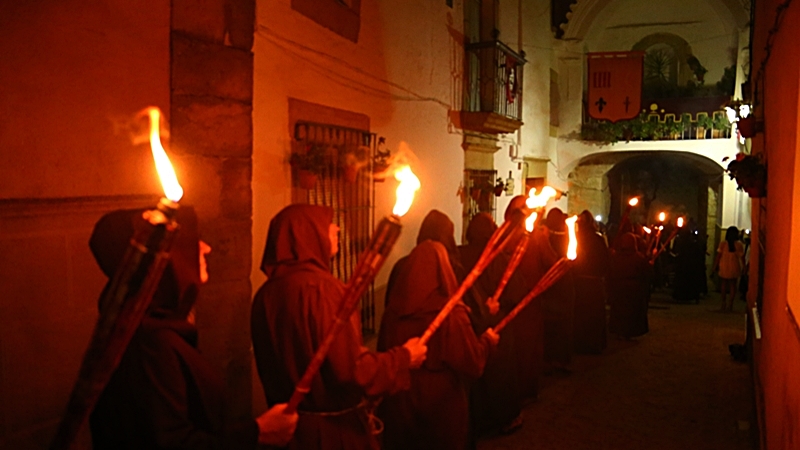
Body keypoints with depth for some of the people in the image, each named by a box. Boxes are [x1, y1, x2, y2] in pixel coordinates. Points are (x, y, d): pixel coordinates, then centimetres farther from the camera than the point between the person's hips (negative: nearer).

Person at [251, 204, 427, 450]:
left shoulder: (266, 293, 0)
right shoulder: (321, 287, -23)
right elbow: (351, 370, -25)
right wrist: (404, 357, -11)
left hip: (289, 423, 7)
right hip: (334, 428, -7)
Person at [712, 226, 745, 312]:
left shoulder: (723, 244, -9)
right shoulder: (739, 245, -6)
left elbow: (718, 256, -8)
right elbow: (742, 257, -3)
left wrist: (715, 266, 1)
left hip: (724, 267, -1)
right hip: (734, 267, 1)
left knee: (723, 284, 12)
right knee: (733, 285, 9)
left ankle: (724, 302, 9)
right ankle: (730, 304, 7)